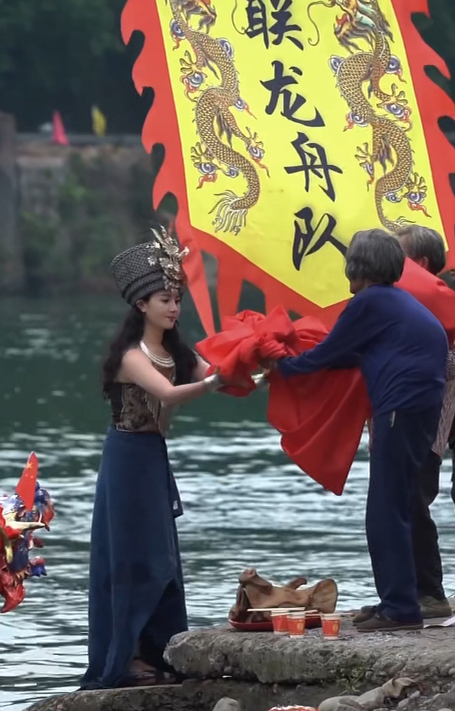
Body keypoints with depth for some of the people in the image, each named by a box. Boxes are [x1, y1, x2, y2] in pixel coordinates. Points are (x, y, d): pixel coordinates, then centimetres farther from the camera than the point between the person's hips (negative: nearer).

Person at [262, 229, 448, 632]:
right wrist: (293, 364, 28)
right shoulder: (396, 301, 21)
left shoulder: (369, 303, -8)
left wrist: (283, 368, 13)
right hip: (419, 406, 10)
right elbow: (352, 355, 25)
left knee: (387, 512, -8)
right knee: (389, 510, 15)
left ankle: (401, 608, -12)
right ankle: (395, 602, 18)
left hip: (402, 409, -10)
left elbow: (329, 353, -1)